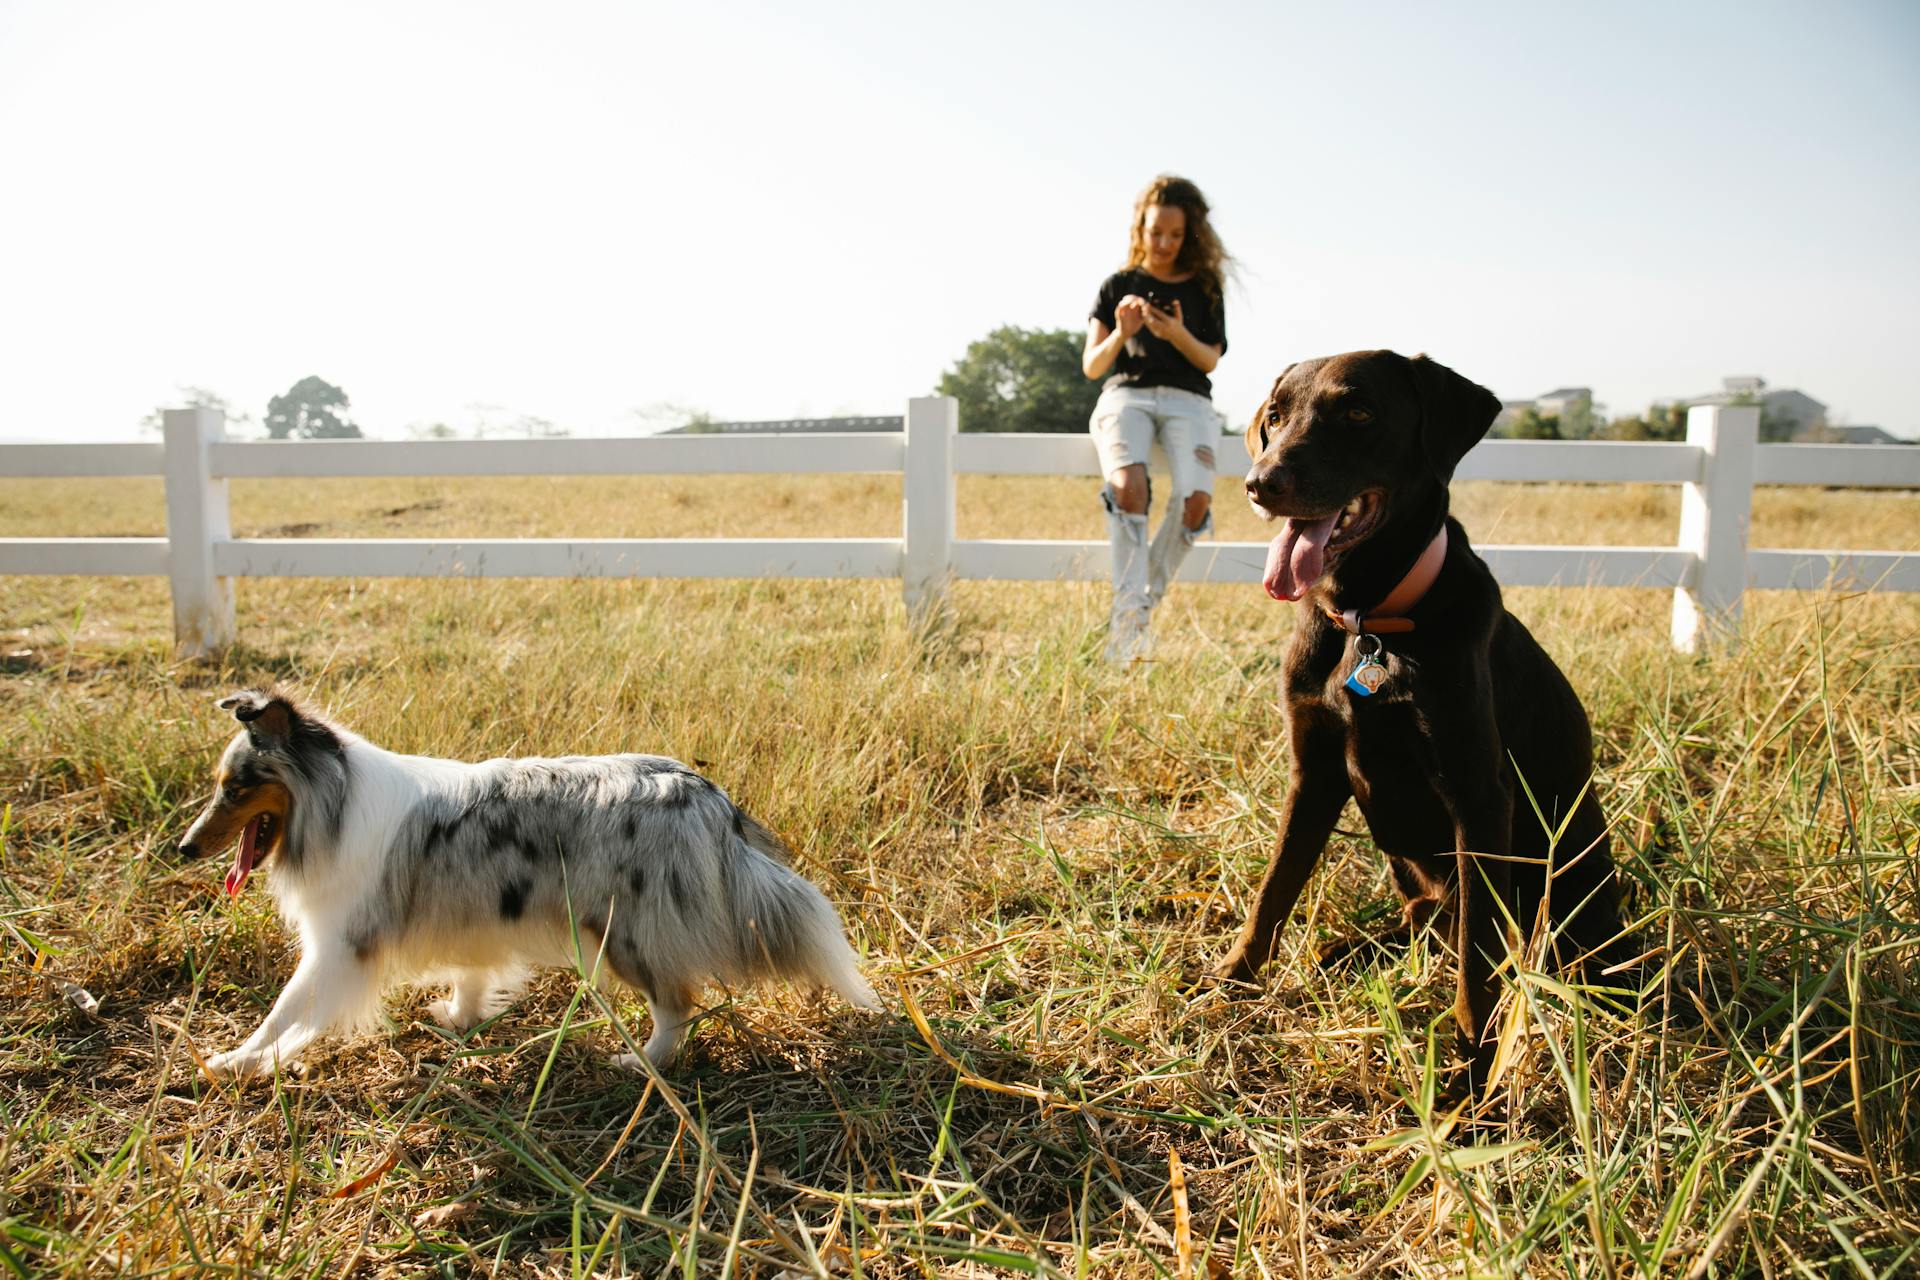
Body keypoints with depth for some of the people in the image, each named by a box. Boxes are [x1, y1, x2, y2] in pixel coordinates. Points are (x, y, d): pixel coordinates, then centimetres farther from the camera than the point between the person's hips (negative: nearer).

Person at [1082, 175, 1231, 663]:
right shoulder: (1119, 285, 13)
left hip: (1187, 400, 1)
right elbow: (1091, 366, 9)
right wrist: (1120, 334, -11)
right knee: (1129, 485, -35)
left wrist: (1179, 335, -13)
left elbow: (1210, 361, 7)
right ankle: (1127, 609, -35)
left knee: (1196, 499, -29)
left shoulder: (1204, 288, 15)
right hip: (1126, 395, -1)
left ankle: (1145, 601, -11)